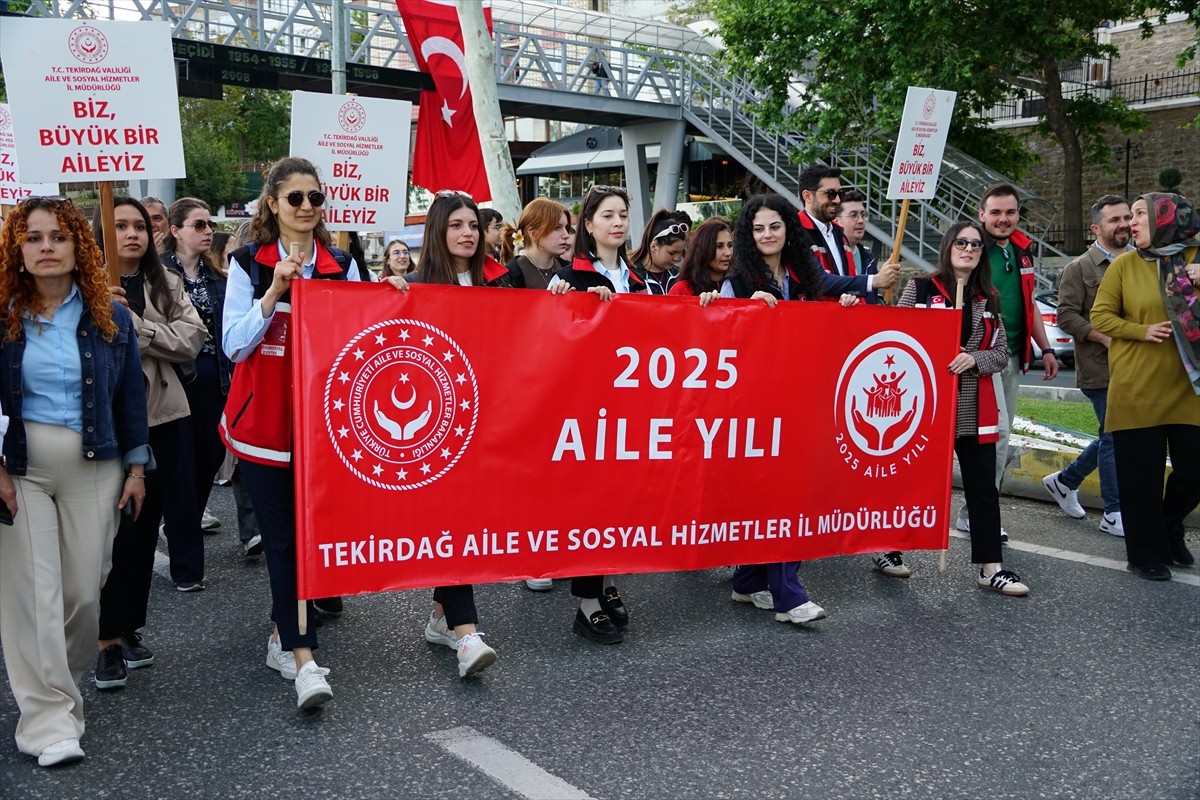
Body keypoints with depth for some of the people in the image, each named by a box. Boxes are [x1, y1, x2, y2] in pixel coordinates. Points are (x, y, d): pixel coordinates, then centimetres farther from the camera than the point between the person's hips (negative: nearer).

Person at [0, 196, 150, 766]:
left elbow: (130, 395, 7)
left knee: (85, 587, 4)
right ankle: (49, 717, 3)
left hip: (93, 467, 1)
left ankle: (59, 675, 31)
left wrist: (137, 468, 5)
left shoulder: (109, 315, 3)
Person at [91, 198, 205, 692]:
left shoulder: (167, 284, 10)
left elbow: (192, 339, -5)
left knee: (144, 527, 10)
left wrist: (133, 323, -14)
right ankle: (107, 639, 6)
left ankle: (129, 628, 23)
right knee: (113, 530, -4)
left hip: (159, 418, 4)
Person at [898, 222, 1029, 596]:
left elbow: (1002, 353, 10)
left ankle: (990, 567, 9)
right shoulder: (920, 288, 2)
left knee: (983, 487, 3)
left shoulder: (988, 299, 13)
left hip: (975, 408, 4)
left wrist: (974, 359, -9)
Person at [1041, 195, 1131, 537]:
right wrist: (1106, 339, -20)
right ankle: (1114, 514, 7)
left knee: (1115, 435, 12)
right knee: (1115, 436, -4)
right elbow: (1066, 315, -11)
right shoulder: (1079, 268, -4)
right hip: (1100, 367, -6)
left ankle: (1065, 480, 31)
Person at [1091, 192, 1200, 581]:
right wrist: (1142, 331, -13)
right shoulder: (1125, 264, 1)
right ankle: (1146, 553, 19)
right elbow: (1100, 316, 2)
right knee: (1142, 473, 3)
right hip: (1137, 387, -2)